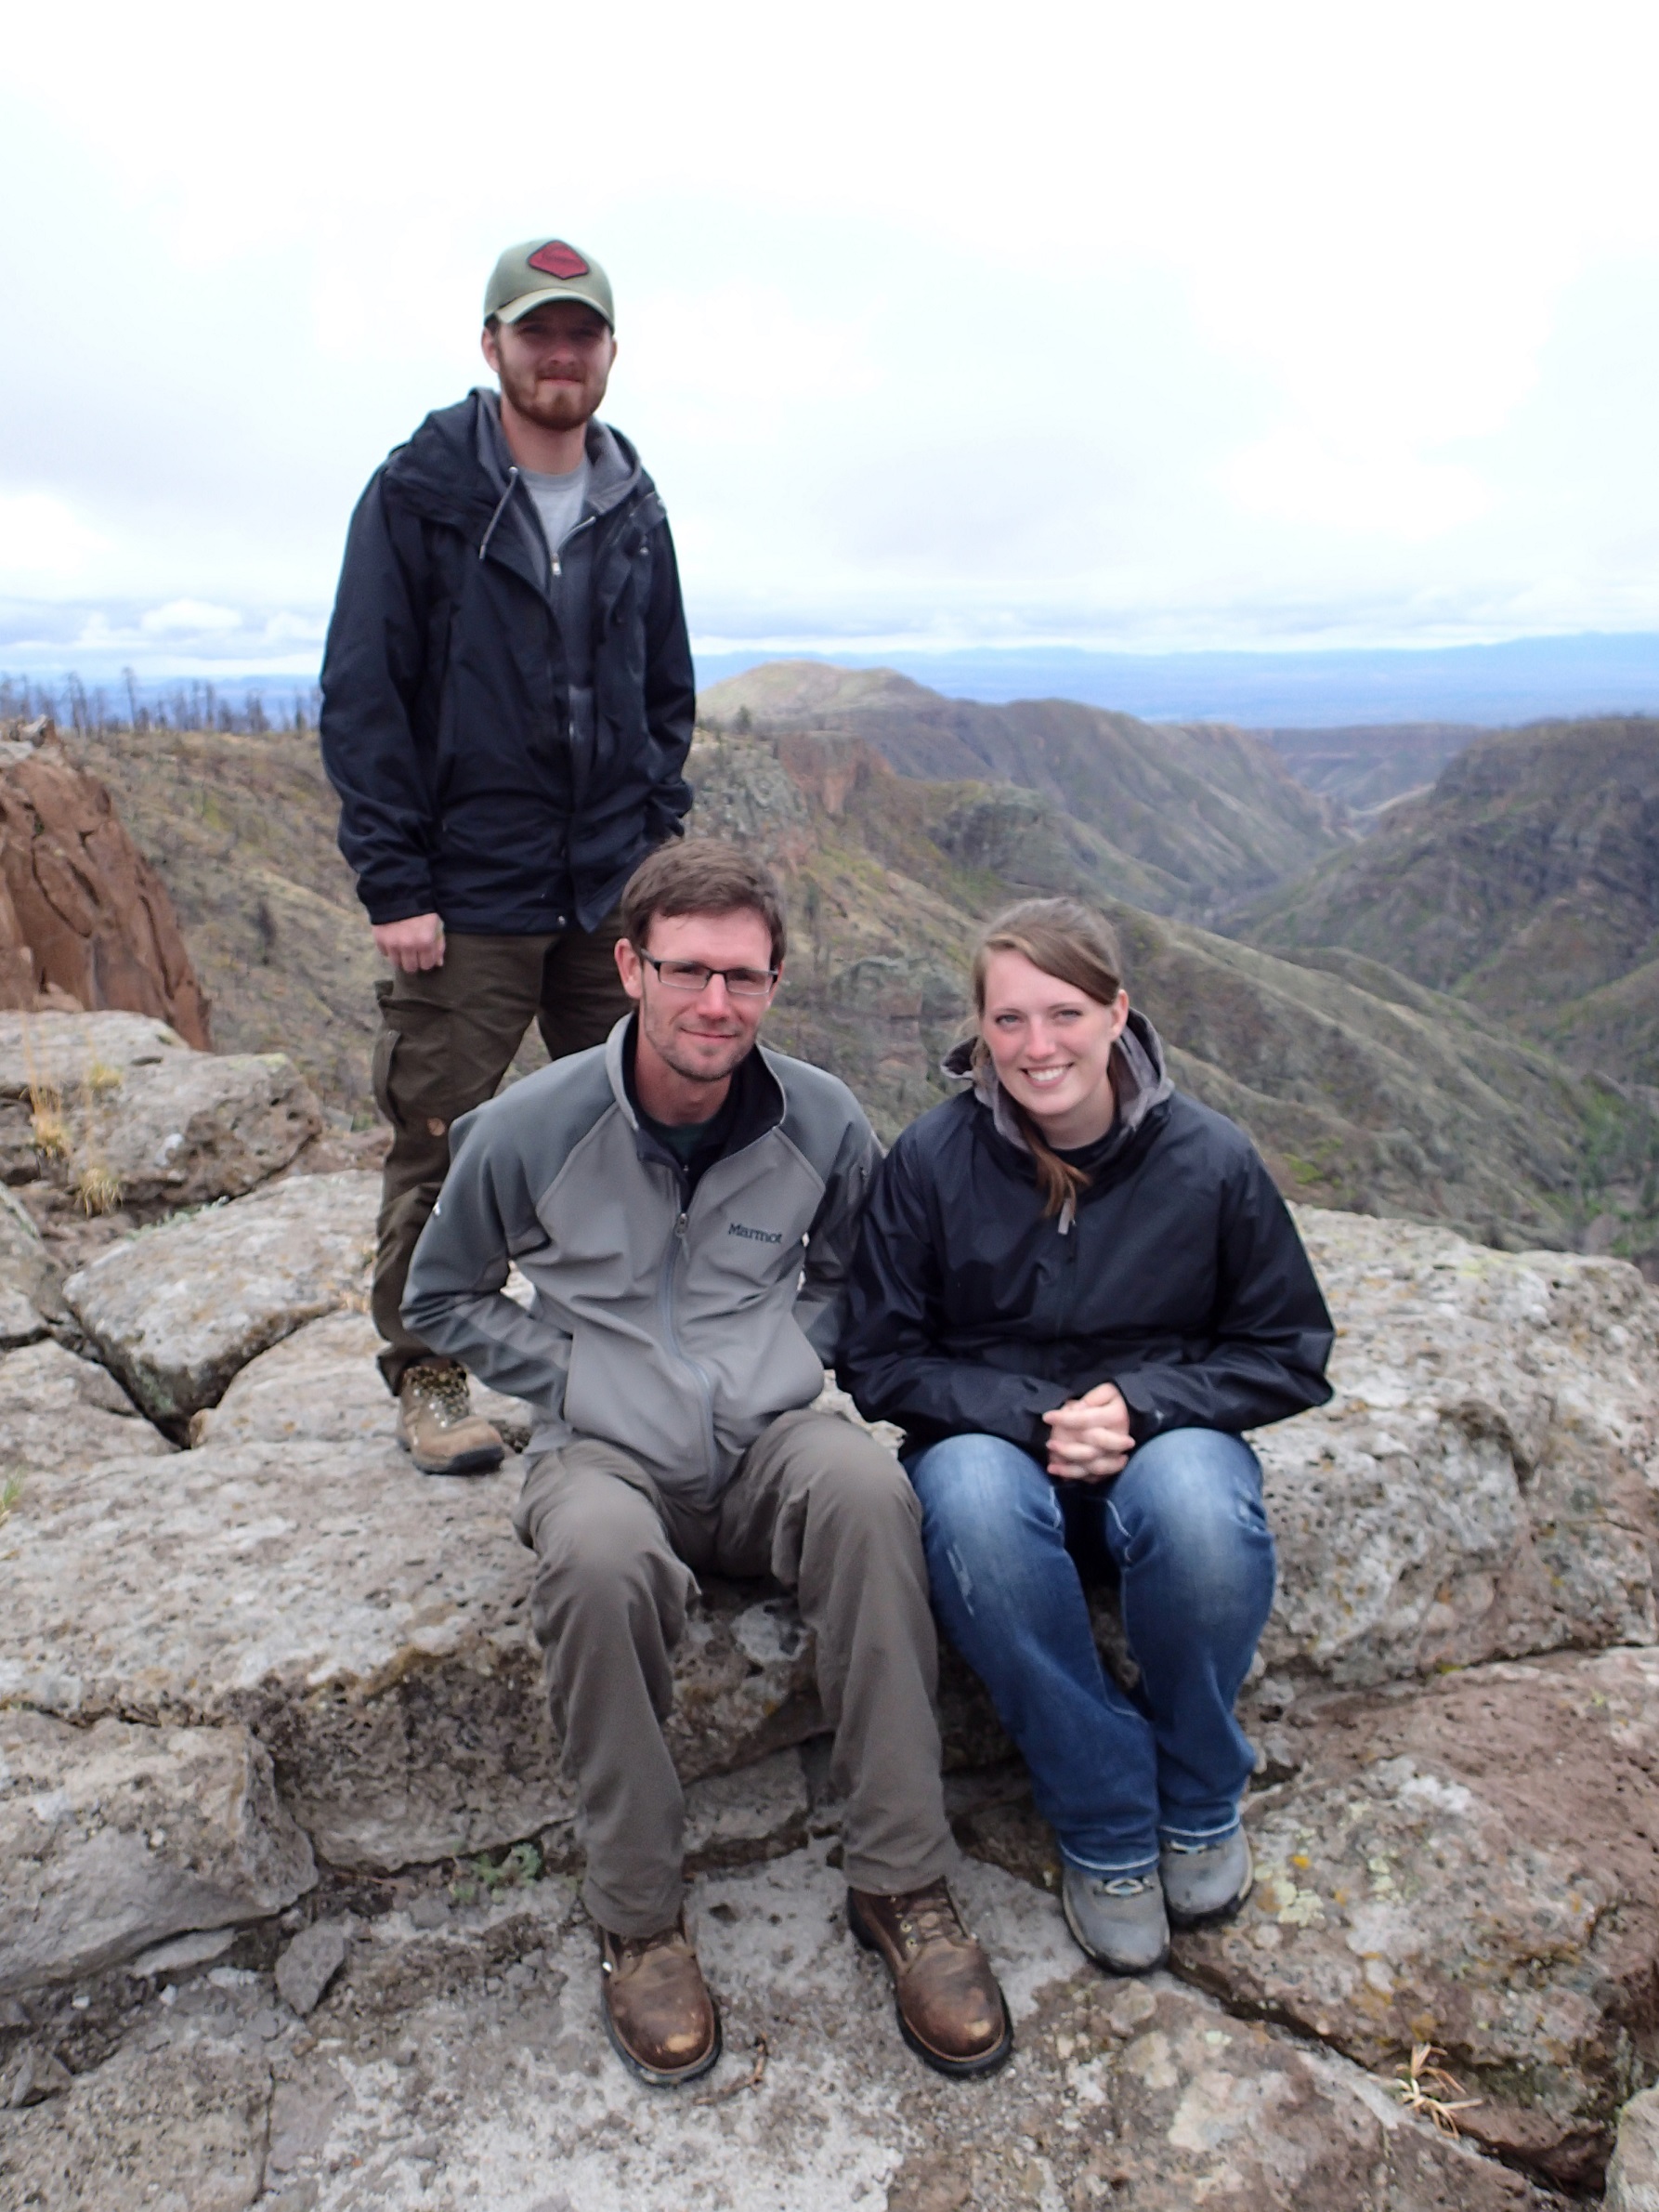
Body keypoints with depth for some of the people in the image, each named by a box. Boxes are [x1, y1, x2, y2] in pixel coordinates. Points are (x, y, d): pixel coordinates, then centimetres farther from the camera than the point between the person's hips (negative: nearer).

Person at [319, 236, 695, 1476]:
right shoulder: (419, 494, -1)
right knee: (442, 1148, 2)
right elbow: (361, 696, -5)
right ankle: (429, 1380, 19)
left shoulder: (635, 510, 12)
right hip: (464, 904, -4)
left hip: (613, 898, 4)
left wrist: (659, 840, 8)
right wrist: (394, 883, -11)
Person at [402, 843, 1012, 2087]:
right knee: (598, 1556, -37)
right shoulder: (530, 1132, -5)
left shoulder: (822, 1122, 1)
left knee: (869, 1487, -34)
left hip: (770, 1443, 2)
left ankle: (900, 1884, -19)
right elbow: (444, 1299, 10)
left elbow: (851, 1272, 20)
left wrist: (796, 1353, 2)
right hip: (608, 1453, -1)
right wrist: (571, 1375, -3)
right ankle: (640, 1919, -14)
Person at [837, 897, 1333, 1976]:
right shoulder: (930, 1160, -7)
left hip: (1165, 1438, 0)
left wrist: (1139, 1403, -15)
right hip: (991, 1435, 0)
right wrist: (1031, 1416, -18)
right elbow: (880, 1361, -2)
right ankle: (1104, 1821, -13)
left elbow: (1290, 1353, 2)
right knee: (974, 1502, -35)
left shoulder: (1211, 1158, -6)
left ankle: (1201, 1795, -3)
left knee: (1201, 1506, -35)